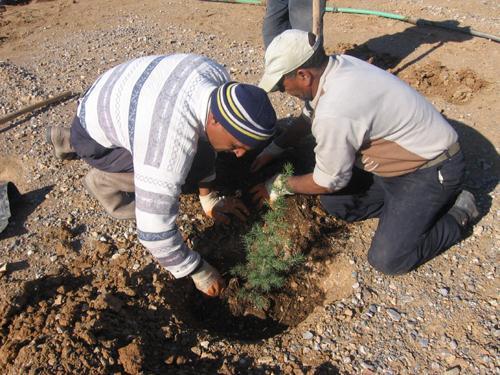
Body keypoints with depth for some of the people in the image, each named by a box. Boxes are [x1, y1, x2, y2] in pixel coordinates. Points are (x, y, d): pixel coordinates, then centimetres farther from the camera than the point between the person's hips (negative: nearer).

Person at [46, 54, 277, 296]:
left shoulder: (221, 81, -19)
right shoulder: (170, 144, -41)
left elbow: (205, 130, 0)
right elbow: (154, 229, -36)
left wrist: (208, 198, 4)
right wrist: (199, 272, -20)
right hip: (94, 136, -7)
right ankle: (103, 181, 8)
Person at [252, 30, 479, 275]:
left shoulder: (334, 113, -35)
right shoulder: (337, 65, -8)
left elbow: (329, 181, -18)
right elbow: (308, 116, 12)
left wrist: (279, 186, -4)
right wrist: (273, 149, 9)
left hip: (433, 170, -8)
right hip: (399, 157, 9)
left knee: (387, 259, -11)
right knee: (333, 202, 3)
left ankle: (457, 214, 8)